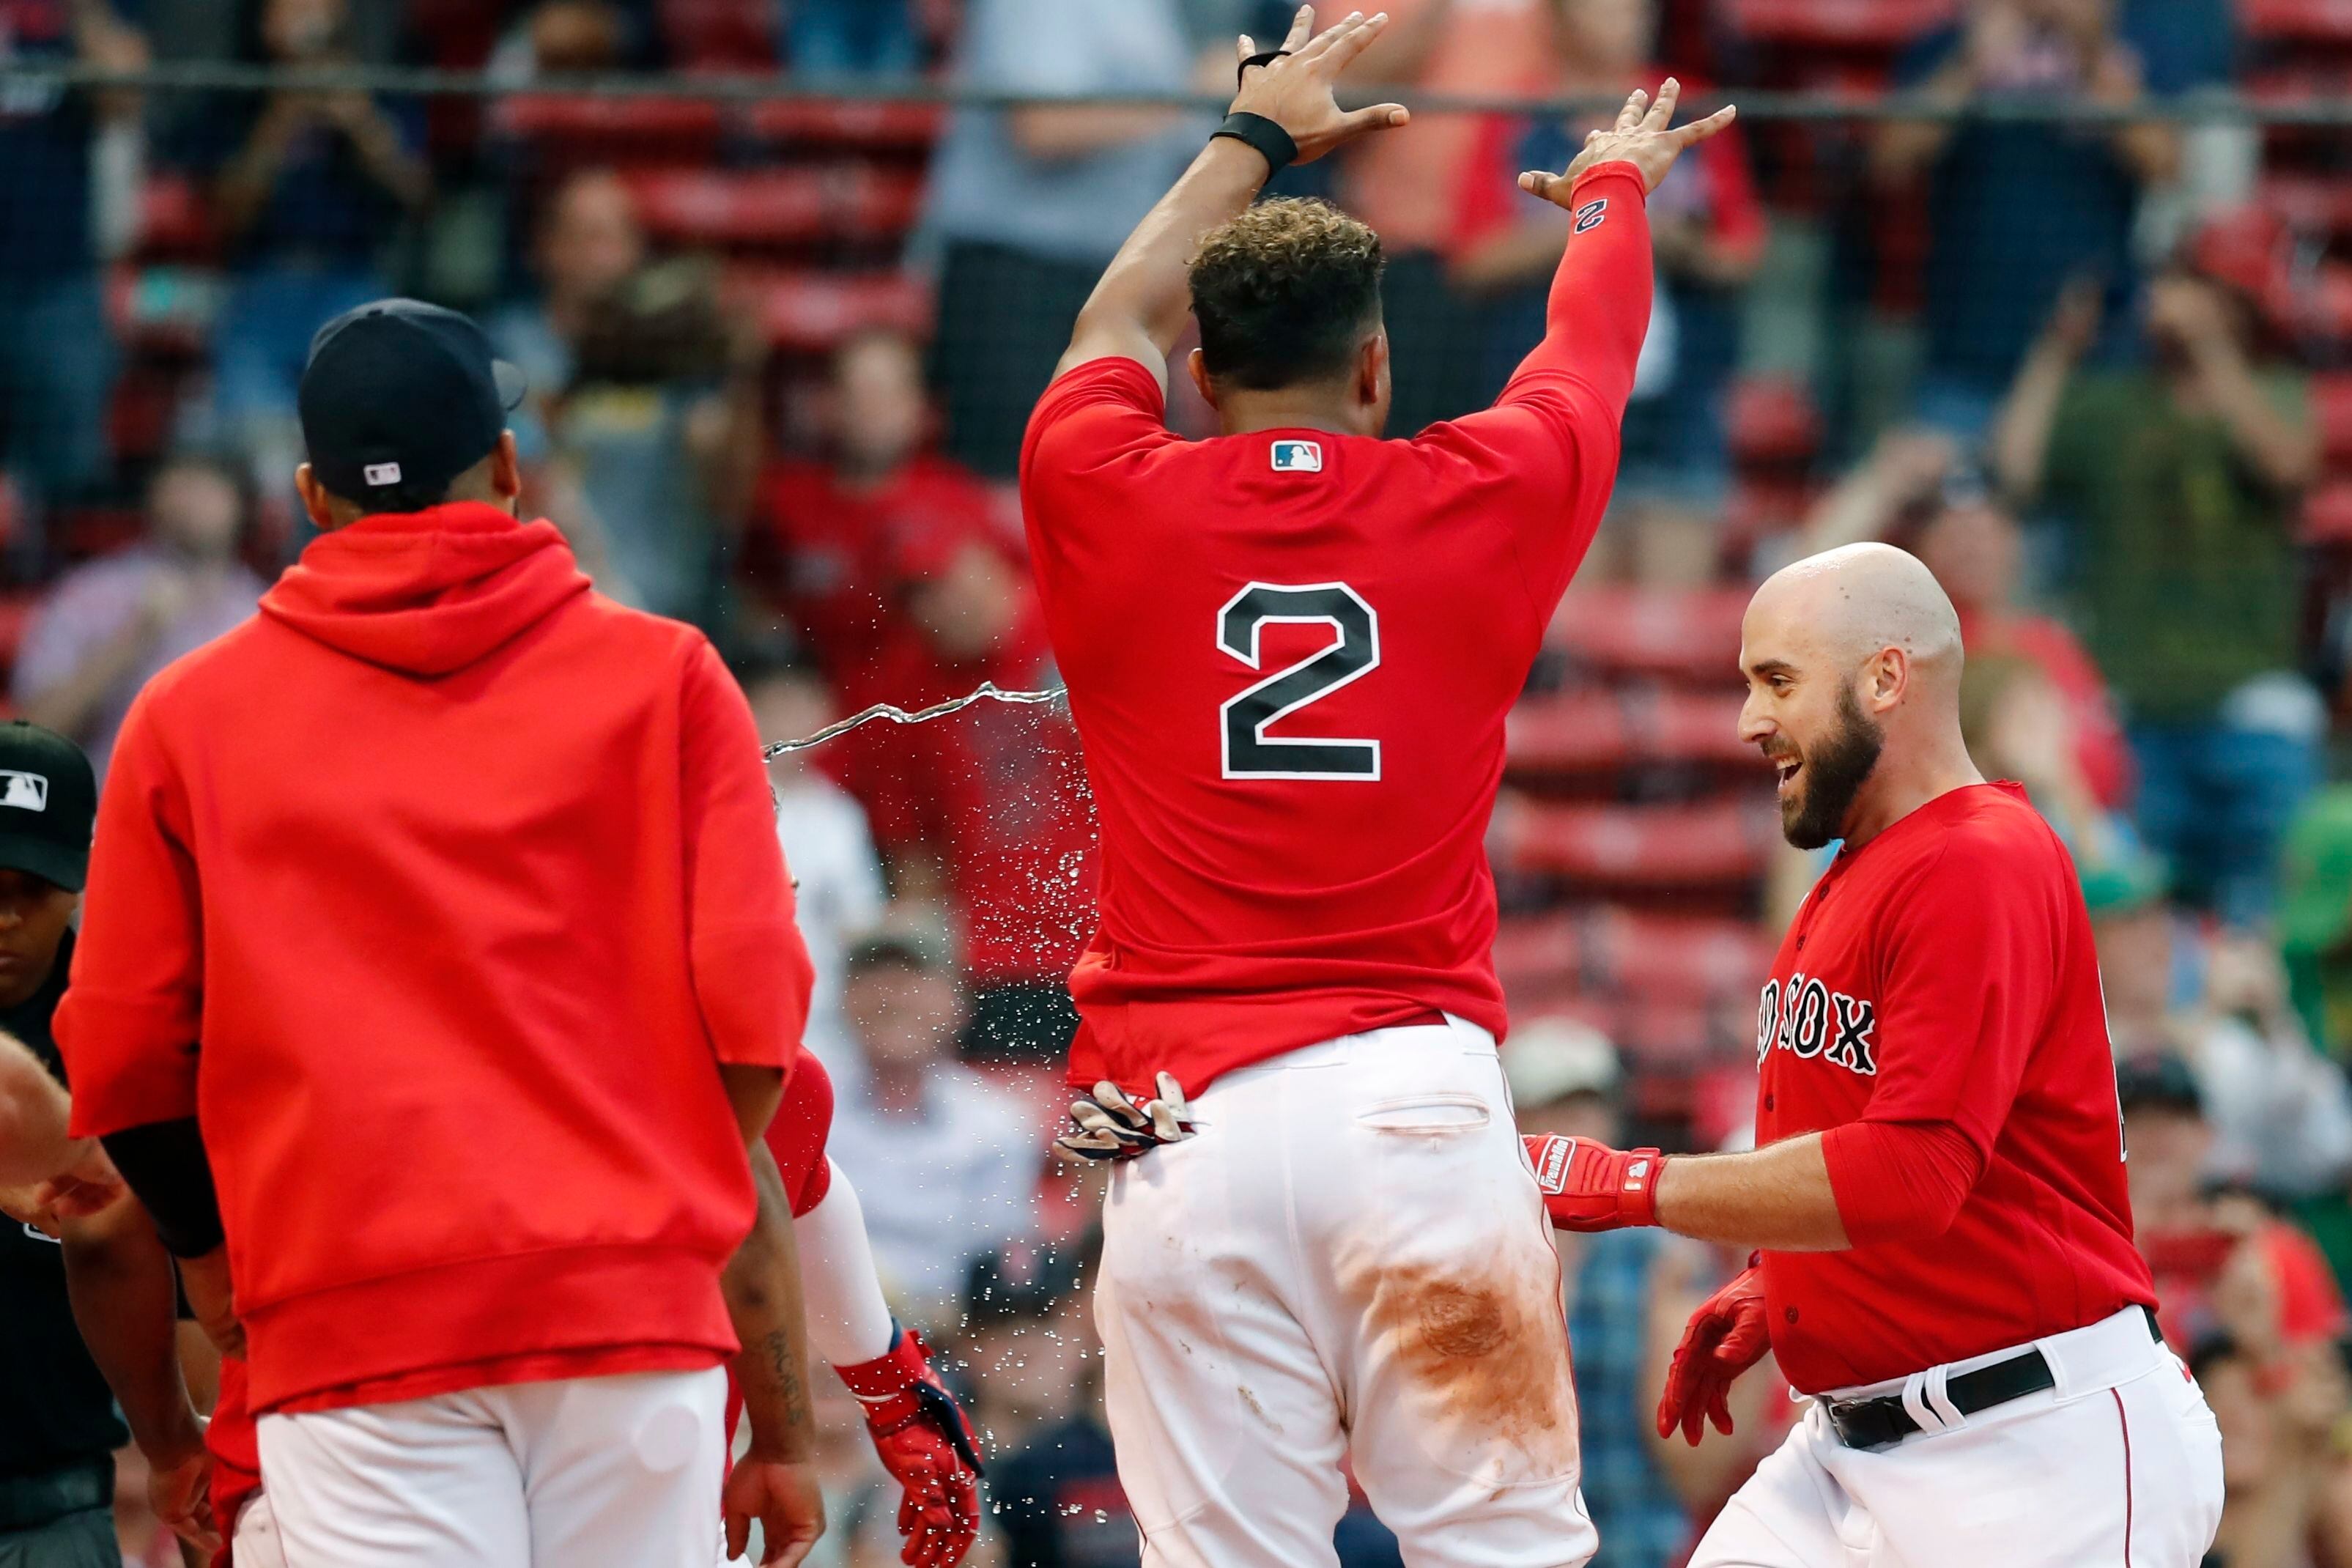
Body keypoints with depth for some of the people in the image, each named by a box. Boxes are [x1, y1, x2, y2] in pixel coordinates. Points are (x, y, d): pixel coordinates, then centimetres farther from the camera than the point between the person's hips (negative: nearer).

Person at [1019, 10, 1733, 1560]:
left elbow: (1115, 325, 30)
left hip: (1190, 1122, 0)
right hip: (1420, 1087, 0)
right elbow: (1594, 344, 30)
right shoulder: (1482, 501, 7)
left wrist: (1254, 136, 47)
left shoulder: (1109, 502, 7)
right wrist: (1615, 187, 52)